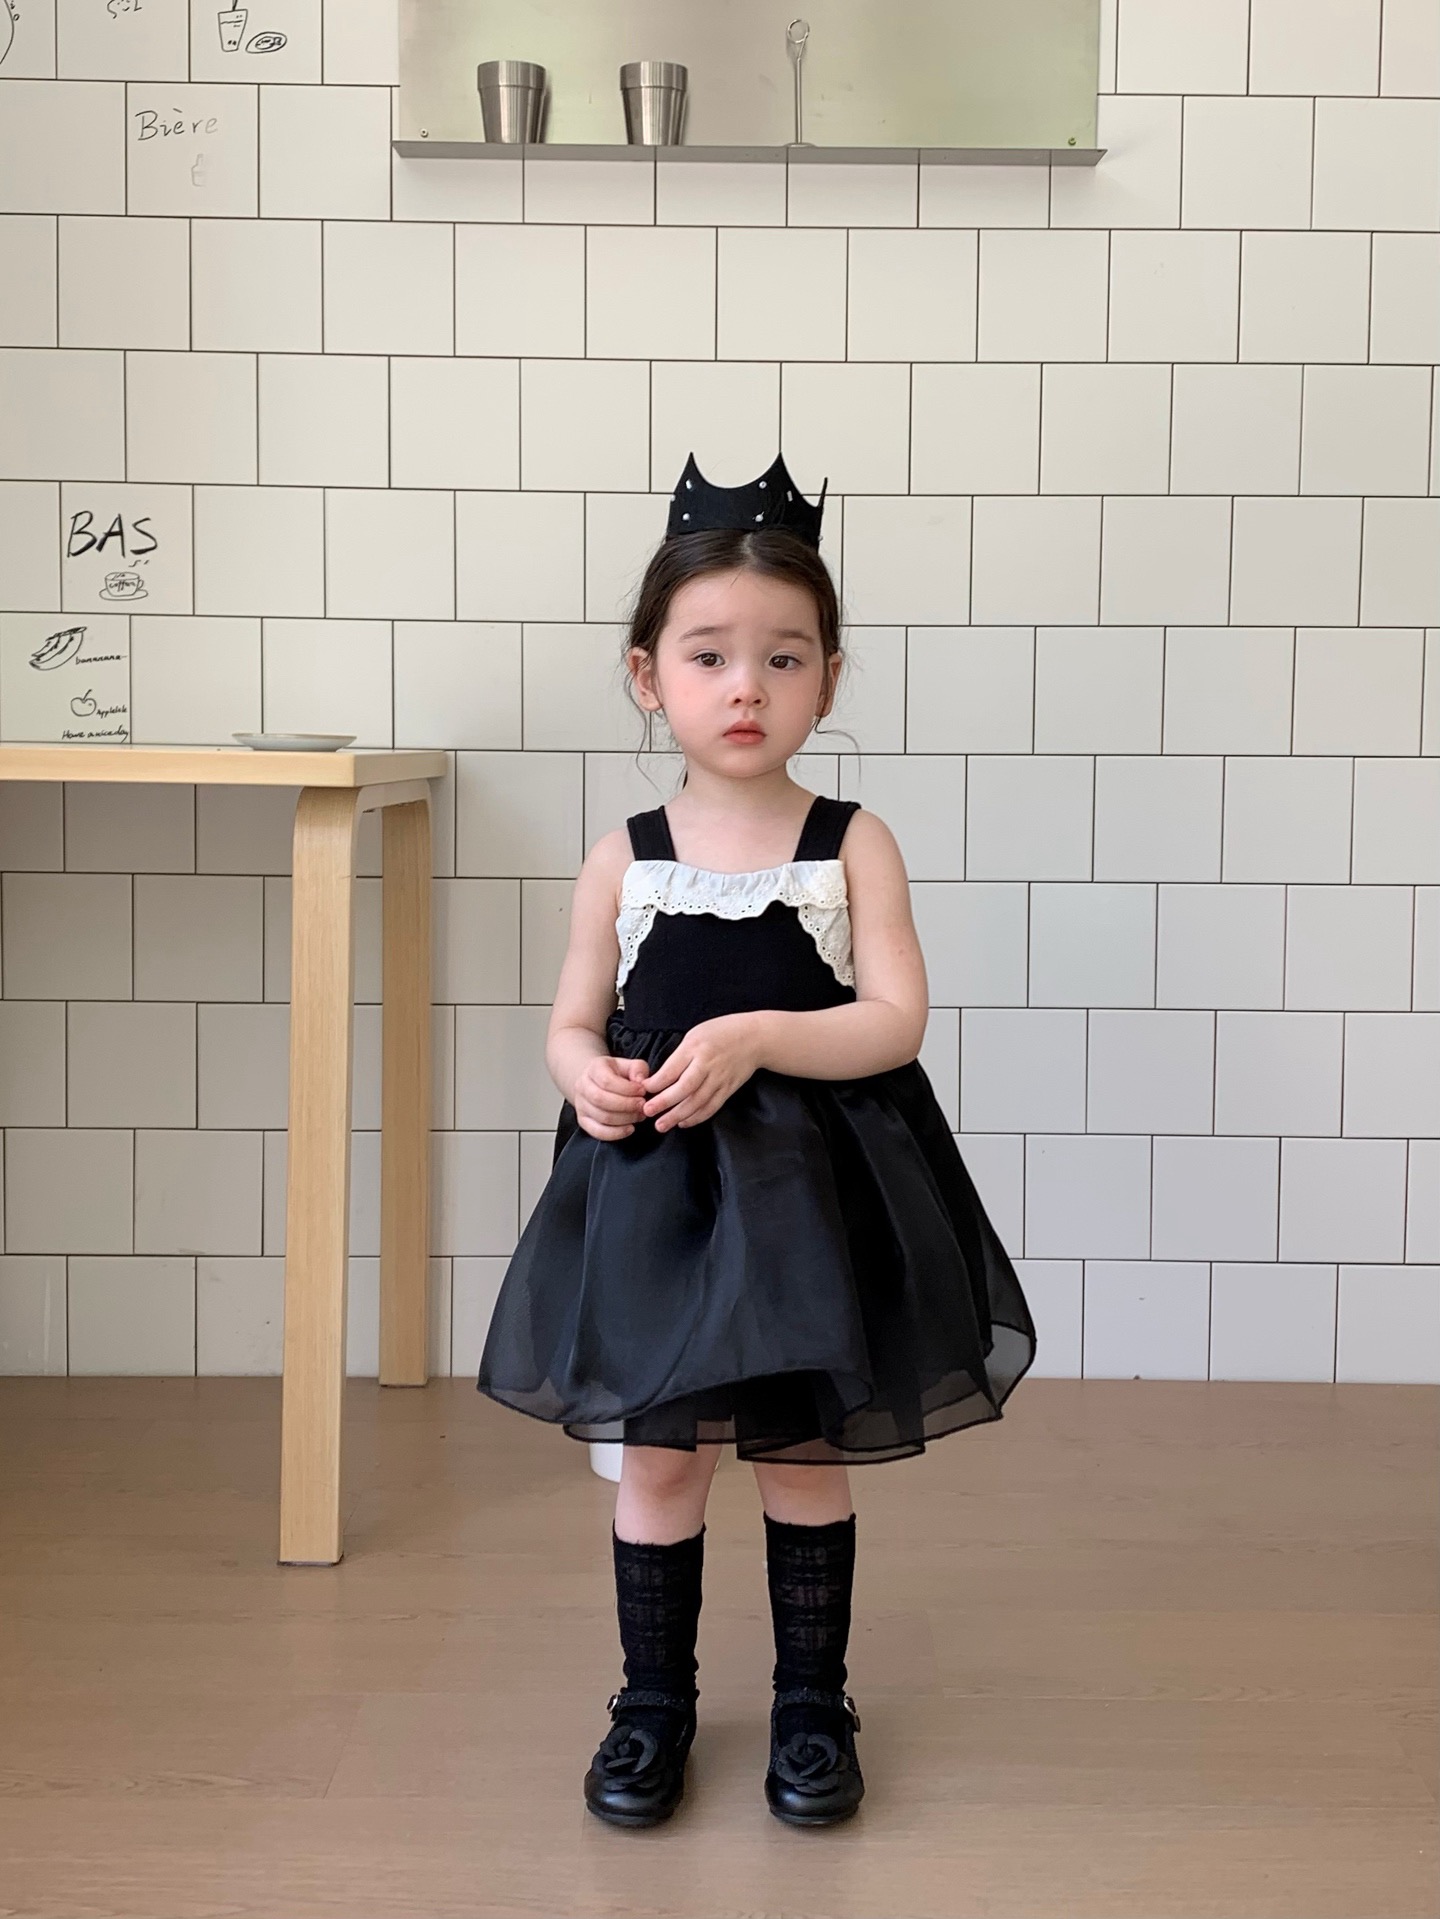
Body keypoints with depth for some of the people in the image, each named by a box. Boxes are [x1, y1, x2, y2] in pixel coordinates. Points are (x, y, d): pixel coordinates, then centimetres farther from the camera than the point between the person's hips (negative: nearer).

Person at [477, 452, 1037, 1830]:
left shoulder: (852, 845, -4)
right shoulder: (622, 860, 0)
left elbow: (895, 1018, -12)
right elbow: (574, 1019, 6)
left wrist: (755, 1036, -25)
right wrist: (585, 1073, -17)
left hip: (811, 1188, -1)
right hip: (653, 1187, 1)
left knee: (806, 1452, 11)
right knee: (657, 1452, 8)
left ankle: (812, 1703, 29)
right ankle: (654, 1702, 27)